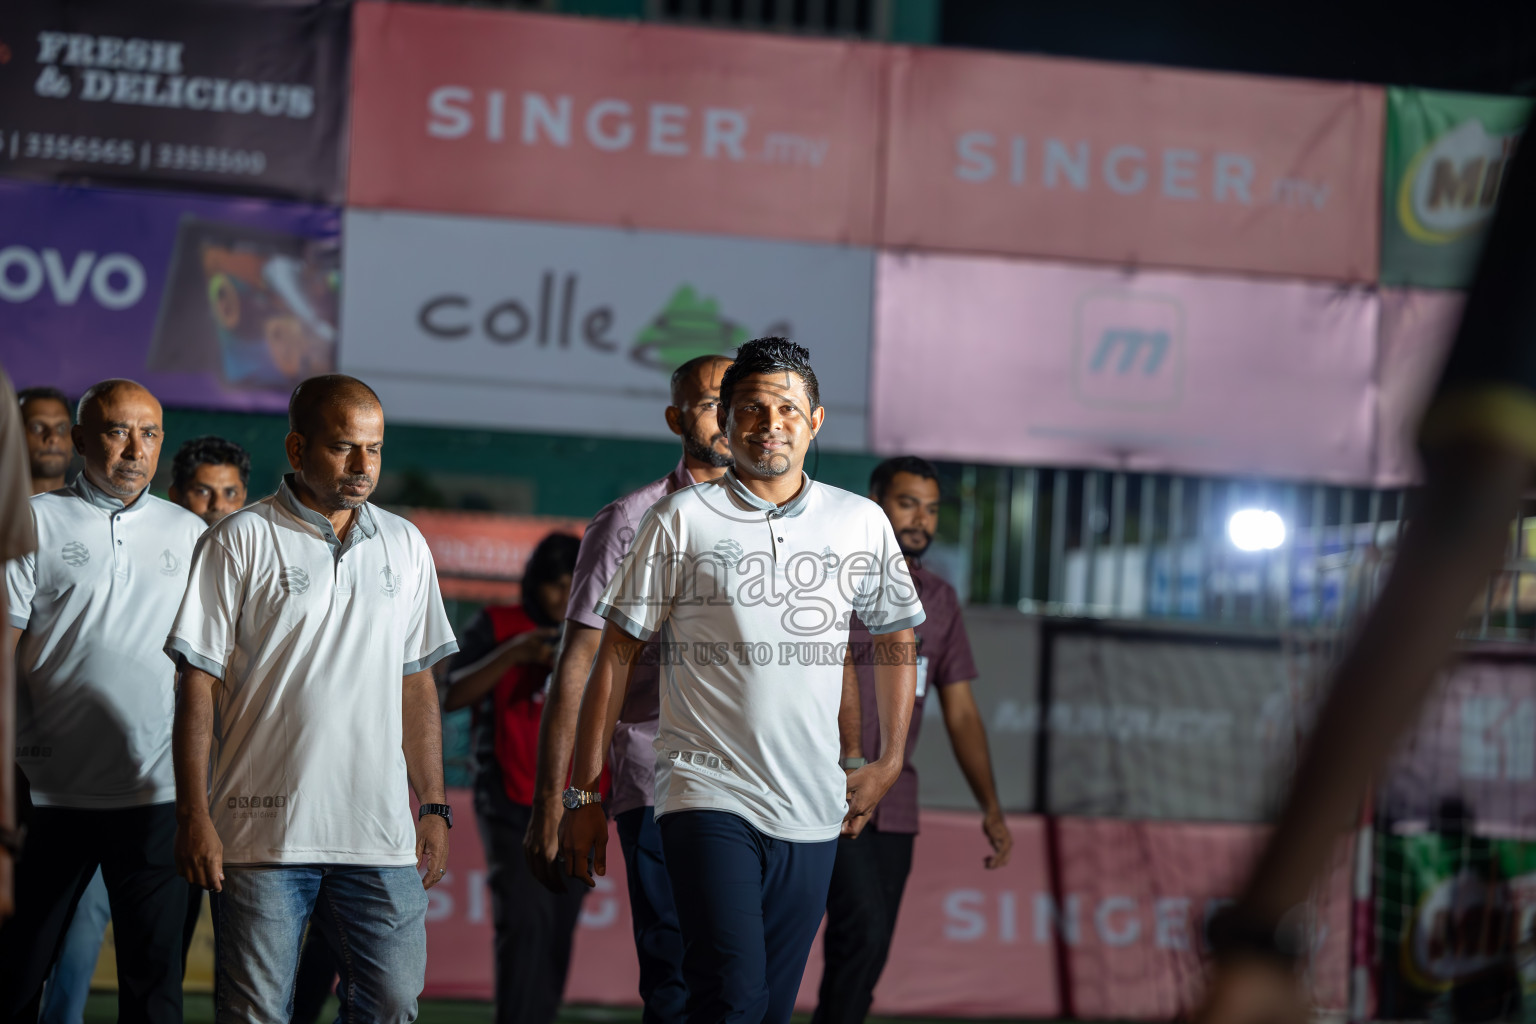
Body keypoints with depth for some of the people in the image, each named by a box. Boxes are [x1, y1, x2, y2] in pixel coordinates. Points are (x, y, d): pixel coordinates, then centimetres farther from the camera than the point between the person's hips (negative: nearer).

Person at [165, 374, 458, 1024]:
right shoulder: (241, 542, 0)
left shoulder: (405, 545, 13)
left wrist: (433, 806, 12)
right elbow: (199, 685, -3)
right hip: (264, 832, -3)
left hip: (380, 832, 3)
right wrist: (194, 816, -8)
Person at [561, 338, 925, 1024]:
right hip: (708, 794, -4)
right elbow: (617, 653, 2)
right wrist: (583, 796, 0)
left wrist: (889, 764, 17)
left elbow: (896, 637, 24)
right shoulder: (681, 519, 0)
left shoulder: (861, 522, 9)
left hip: (812, 812, 4)